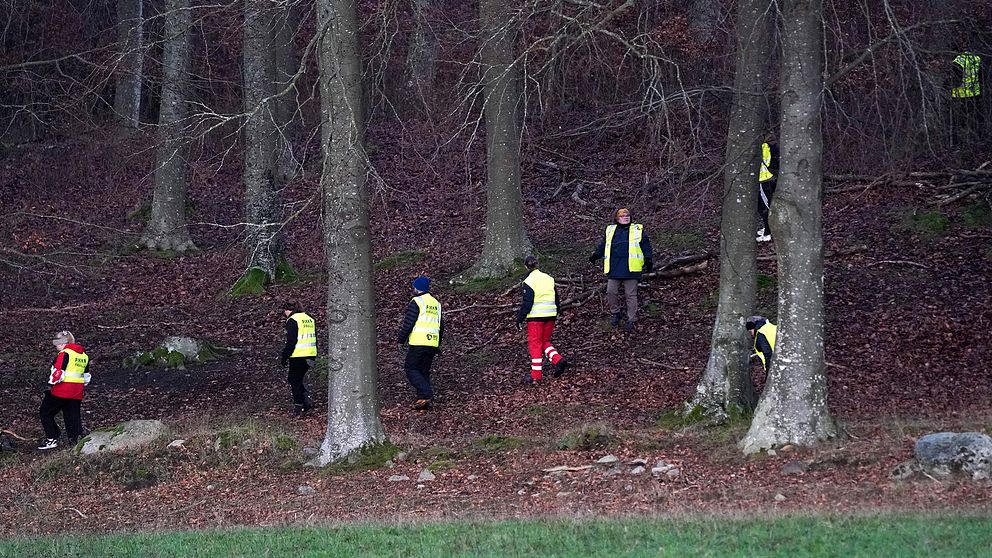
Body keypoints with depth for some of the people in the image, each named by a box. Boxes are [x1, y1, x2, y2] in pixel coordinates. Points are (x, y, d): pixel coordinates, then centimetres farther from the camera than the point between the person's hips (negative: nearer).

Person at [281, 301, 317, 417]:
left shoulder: (292, 321, -10)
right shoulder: (310, 319, 15)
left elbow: (291, 342, -16)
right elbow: (314, 339, 19)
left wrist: (284, 357, -9)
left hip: (298, 356, -8)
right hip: (310, 355, 8)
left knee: (295, 381, 4)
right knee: (298, 379, 20)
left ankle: (298, 409, 4)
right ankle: (306, 402, 7)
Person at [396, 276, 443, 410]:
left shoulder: (416, 302, -7)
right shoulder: (436, 303, 18)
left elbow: (408, 323, -11)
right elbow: (441, 326, 24)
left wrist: (400, 339, 0)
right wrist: (438, 345, 32)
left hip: (418, 342, -7)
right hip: (433, 343, 7)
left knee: (411, 369, -1)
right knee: (424, 371, 12)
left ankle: (425, 394, -18)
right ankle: (427, 400, 5)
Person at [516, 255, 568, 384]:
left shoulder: (528, 282, -10)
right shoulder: (549, 279, 10)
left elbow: (527, 303, -13)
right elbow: (556, 299, 16)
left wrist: (520, 319, -5)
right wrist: (555, 316, 26)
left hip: (536, 316, -6)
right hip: (550, 315, 6)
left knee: (535, 344, 2)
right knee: (545, 341, 19)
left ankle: (535, 375, 2)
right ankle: (558, 360, -4)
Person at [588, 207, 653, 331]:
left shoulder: (637, 230, 6)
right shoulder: (611, 230, 14)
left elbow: (646, 246, 5)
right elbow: (603, 245, 21)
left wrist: (648, 260, -4)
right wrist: (596, 255, 8)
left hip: (630, 269, -3)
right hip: (614, 269, 3)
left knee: (631, 294, 0)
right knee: (611, 292, 0)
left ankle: (631, 320, 6)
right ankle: (615, 313, 21)